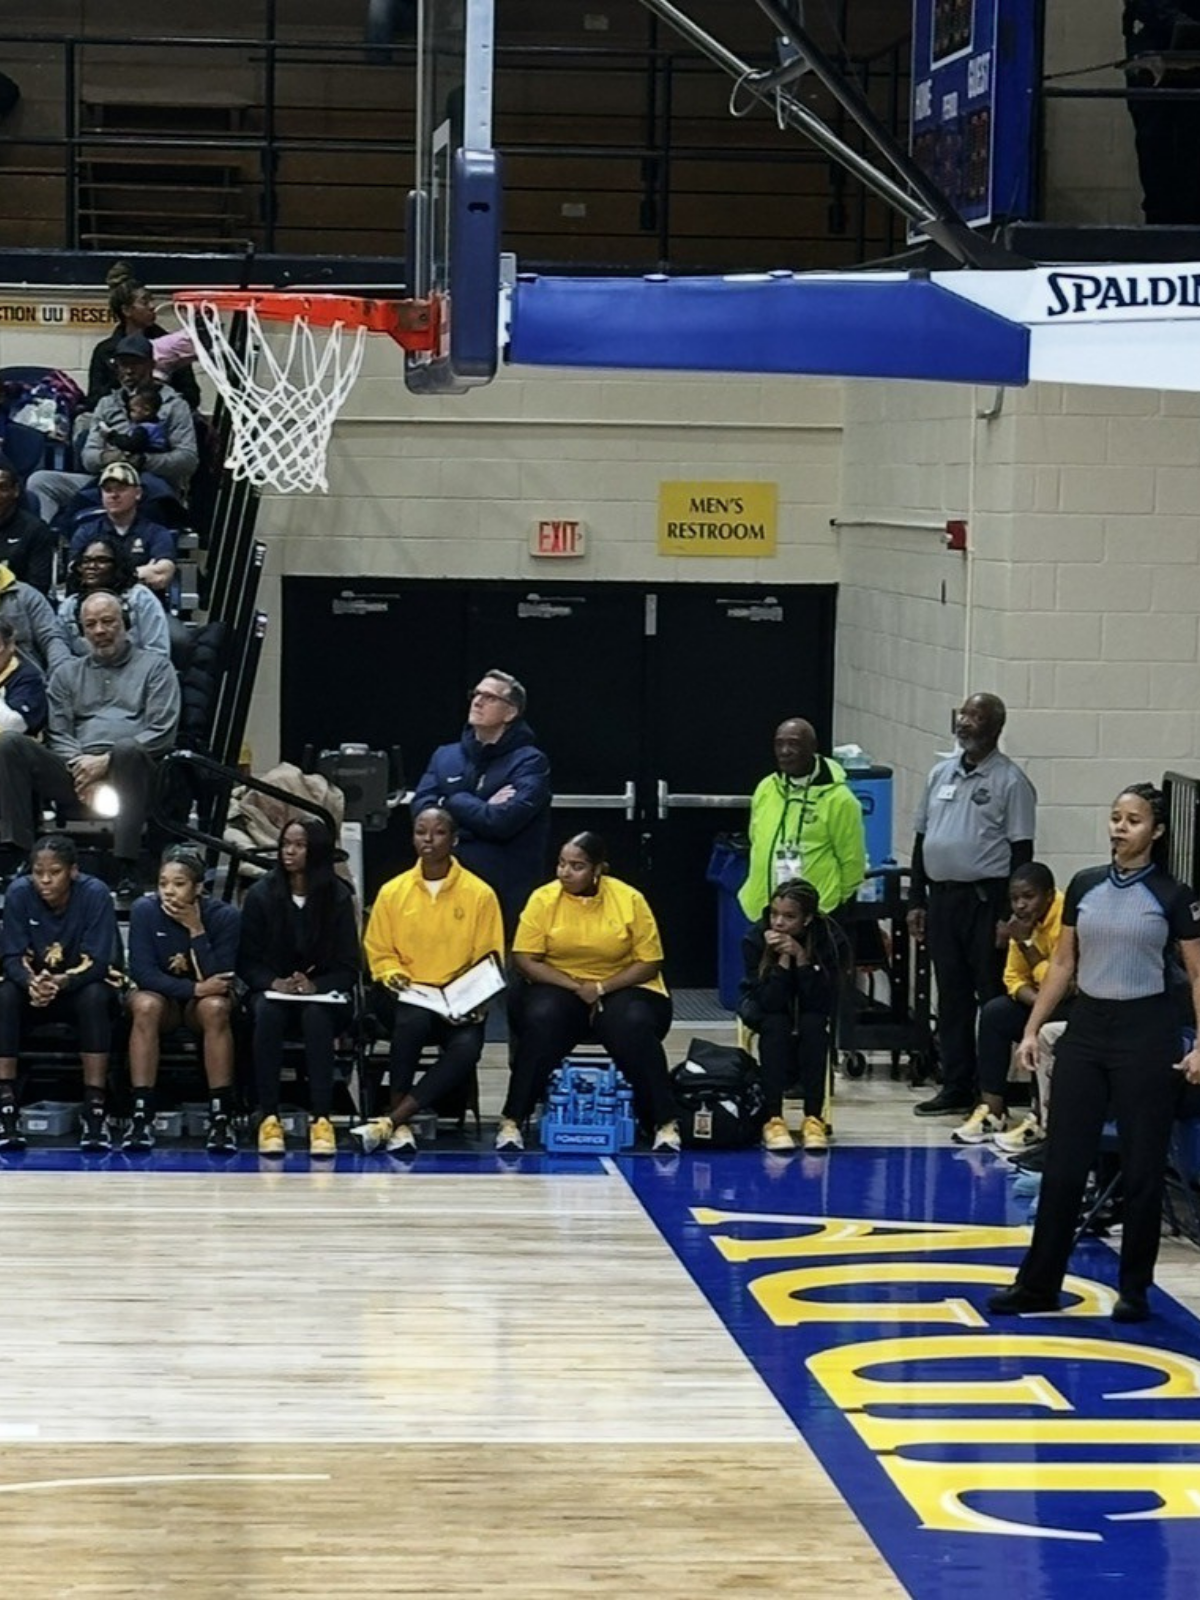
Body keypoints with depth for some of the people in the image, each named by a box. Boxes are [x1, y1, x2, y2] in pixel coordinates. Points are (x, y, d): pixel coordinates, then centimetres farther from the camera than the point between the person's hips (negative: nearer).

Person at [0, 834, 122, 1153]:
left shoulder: (95, 894, -20)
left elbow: (97, 962, -24)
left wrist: (60, 982, -43)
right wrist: (32, 982, -38)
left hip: (83, 985, -2)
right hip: (33, 983, 2)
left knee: (95, 998, -36)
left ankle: (95, 1110, -35)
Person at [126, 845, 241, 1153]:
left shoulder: (225, 916, -16)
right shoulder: (145, 910, -15)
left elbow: (221, 981, -21)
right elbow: (142, 972, -19)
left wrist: (196, 930, -29)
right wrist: (195, 988, -29)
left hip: (203, 1003, 0)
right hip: (161, 996, 0)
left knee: (215, 1007, -35)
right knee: (145, 1005, -35)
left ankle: (221, 1119, -34)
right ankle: (141, 1118, -35)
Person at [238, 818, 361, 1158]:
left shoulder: (338, 897, 0)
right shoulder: (261, 895, 2)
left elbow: (349, 967, 0)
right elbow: (247, 961, 2)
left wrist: (316, 985, -20)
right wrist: (273, 983, -19)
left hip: (322, 993, -1)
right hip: (273, 991, 1)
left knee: (316, 1016, -36)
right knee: (267, 1014, -35)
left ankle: (321, 1119, -37)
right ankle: (268, 1119, -36)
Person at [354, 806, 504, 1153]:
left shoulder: (480, 894, 2)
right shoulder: (392, 892, 6)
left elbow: (489, 959, 3)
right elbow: (378, 951, 11)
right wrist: (393, 975, -11)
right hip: (405, 995, 0)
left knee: (467, 1048, -33)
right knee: (414, 1019, -37)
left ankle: (391, 1122, -30)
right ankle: (401, 1124, -24)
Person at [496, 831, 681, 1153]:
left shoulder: (629, 900, -5)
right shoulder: (544, 899, -4)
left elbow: (650, 963, -5)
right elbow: (524, 960, -8)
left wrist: (601, 988, -18)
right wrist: (576, 988, -17)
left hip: (620, 989, 0)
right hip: (559, 988, 0)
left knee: (635, 1025, -33)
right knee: (541, 1019, -32)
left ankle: (665, 1124, -25)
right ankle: (512, 1121, -26)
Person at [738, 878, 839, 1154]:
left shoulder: (825, 939, -23)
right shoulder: (756, 939, -24)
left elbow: (823, 1003, -29)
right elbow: (769, 1002, -29)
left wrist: (800, 957, -37)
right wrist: (783, 959, -39)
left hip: (808, 1014, 1)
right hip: (764, 1012, -1)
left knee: (814, 1025, -31)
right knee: (776, 1026, -32)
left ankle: (814, 1118, -28)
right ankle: (773, 1120, -31)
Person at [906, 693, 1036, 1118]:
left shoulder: (1010, 781, -6)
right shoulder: (941, 773, 13)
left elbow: (1021, 851, -9)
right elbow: (922, 838, 18)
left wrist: (1011, 916, -14)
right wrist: (916, 900, 13)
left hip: (985, 898, -6)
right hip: (942, 896, 7)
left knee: (993, 998, -4)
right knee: (951, 995, 11)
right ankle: (956, 1088, 17)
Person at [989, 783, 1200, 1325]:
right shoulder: (1084, 886, 6)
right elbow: (1063, 963, 12)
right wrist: (1032, 1028, 7)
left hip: (1146, 1034, -3)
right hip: (1085, 1030, 3)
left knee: (1142, 1168, 3)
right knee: (1063, 1163, 3)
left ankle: (1133, 1289, 14)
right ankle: (1038, 1284, 10)